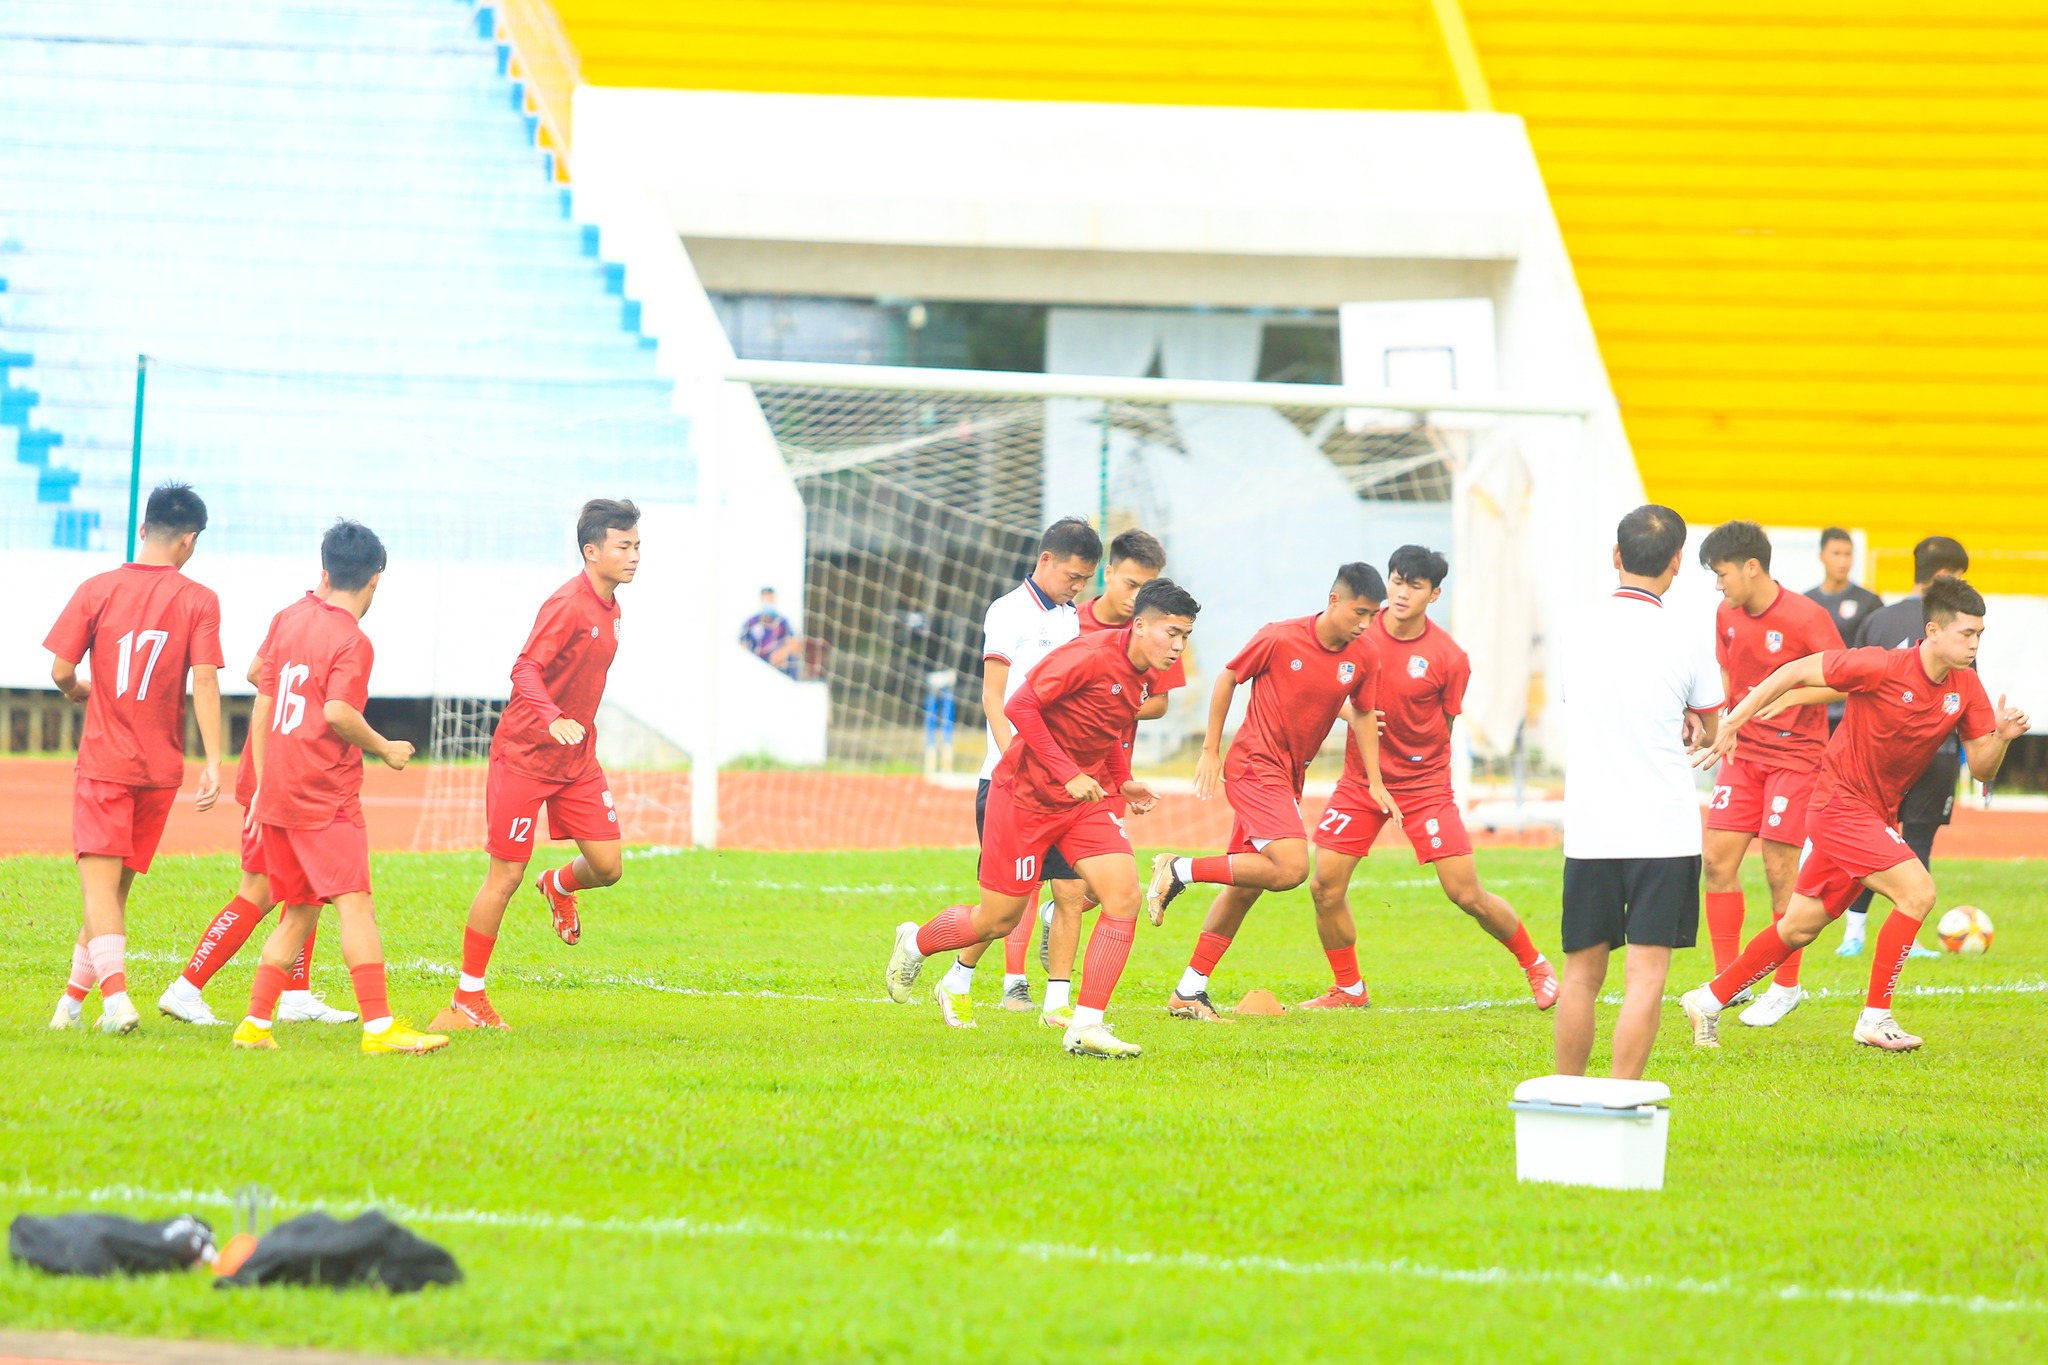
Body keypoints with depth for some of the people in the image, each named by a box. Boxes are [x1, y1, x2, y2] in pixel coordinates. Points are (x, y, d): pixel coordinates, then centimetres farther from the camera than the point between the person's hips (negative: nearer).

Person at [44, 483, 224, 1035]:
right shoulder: (198, 601, -4)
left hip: (103, 761, -2)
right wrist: (213, 763, -11)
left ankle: (115, 994, -27)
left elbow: (60, 671, -4)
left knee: (100, 882, -7)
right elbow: (204, 682, -11)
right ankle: (73, 1001, 21)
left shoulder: (97, 590, -4)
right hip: (161, 765, 2)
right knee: (116, 885, 14)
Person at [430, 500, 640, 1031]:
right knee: (505, 878, -4)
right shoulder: (567, 605, -19)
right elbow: (525, 670, -28)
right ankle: (467, 1000, 6)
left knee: (608, 866, -3)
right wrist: (553, 719, -44)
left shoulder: (610, 608, 9)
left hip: (577, 760, 7)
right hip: (525, 756, -7)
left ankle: (558, 887, 33)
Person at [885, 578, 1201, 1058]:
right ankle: (914, 944, 35)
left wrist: (1122, 781, 6)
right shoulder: (1090, 655, -22)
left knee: (1125, 897, -13)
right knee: (998, 919, 3)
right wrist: (1067, 774, -26)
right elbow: (1019, 706, -24)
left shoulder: (1145, 676, 4)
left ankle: (1087, 1026, -10)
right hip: (1026, 796, -7)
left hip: (1085, 800, 7)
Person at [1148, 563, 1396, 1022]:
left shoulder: (1363, 656, 0)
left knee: (1245, 885, 10)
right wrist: (1210, 752, -1)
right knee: (1291, 869, -23)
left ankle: (1189, 992, 18)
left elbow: (1362, 714, 16)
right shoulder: (1279, 639, -15)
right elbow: (1228, 678, -2)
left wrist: (1375, 783, 13)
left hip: (1288, 778, 7)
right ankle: (1180, 871, -9)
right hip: (1254, 767, -7)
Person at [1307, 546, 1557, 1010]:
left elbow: (1443, 728, 3)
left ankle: (1536, 966, 16)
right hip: (1361, 780, 3)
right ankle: (1348, 989, 14)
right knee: (1325, 886, -6)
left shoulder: (1449, 658, -11)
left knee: (1468, 895, -6)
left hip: (1424, 784, -3)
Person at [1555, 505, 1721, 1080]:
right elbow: (1711, 725, 9)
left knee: (1582, 975, 12)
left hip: (1587, 831, 4)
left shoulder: (1584, 629, 5)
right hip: (1662, 828, -4)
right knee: (1645, 976, -5)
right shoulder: (1684, 637, -6)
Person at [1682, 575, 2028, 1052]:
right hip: (1841, 804, -7)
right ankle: (1875, 1018, -13)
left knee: (1800, 928, 14)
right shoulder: (1883, 667, -21)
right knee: (1917, 890, -21)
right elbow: (1796, 673, -13)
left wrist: (2001, 736, -21)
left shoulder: (1965, 689, -2)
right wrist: (1731, 723, -13)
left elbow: (1981, 769, 1)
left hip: (1875, 815, 7)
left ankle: (1709, 999, 28)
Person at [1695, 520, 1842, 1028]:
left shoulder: (1806, 617, -14)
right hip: (1744, 753, 6)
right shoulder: (1728, 616, 6)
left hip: (1795, 753, -6)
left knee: (1779, 870, -5)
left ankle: (1787, 986, 9)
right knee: (1717, 859, -2)